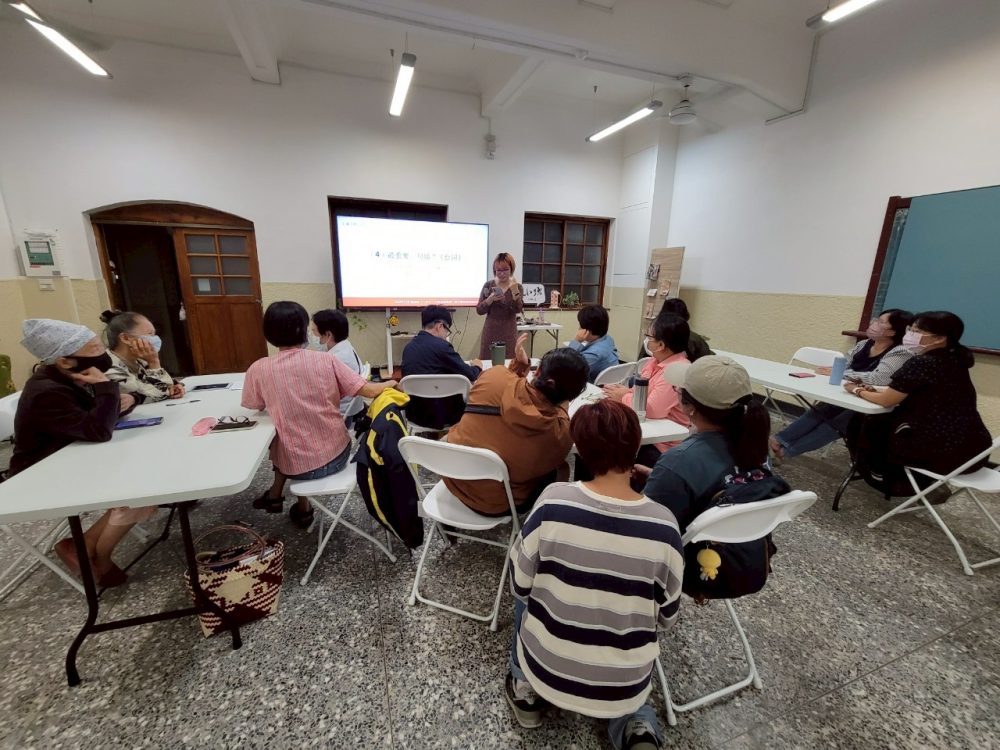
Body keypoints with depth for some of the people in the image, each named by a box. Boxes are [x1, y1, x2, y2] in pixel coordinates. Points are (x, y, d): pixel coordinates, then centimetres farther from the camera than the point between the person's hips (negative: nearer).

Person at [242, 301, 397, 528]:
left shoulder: (259, 369, -9)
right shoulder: (326, 360, -10)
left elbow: (254, 406, 8)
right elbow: (371, 391, -11)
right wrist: (392, 384, 9)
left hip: (297, 466, -1)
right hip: (337, 455, 1)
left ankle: (276, 494, 40)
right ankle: (301, 505, 38)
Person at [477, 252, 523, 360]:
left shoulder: (517, 287, 1)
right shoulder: (488, 285, 1)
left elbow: (518, 309, -13)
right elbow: (479, 310, -2)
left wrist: (514, 290, -26)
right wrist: (490, 299, -19)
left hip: (509, 333, 0)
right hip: (490, 332, 0)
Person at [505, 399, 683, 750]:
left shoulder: (554, 500, -23)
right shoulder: (663, 524, -19)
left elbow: (520, 585, -9)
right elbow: (666, 618, -4)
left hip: (546, 667, 0)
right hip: (623, 685, 1)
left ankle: (526, 689, 26)